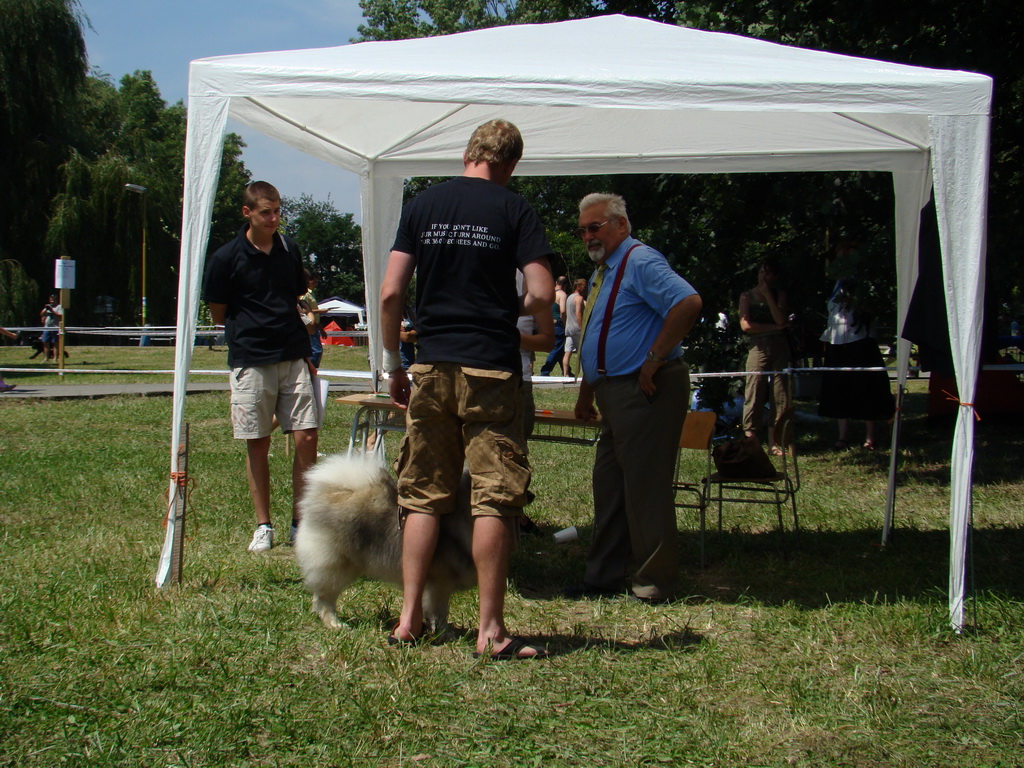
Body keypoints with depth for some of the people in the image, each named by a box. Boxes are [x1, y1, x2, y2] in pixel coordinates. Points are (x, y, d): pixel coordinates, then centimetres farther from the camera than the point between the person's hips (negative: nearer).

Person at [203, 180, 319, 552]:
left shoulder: (289, 249, 9)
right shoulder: (226, 257, -3)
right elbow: (218, 314, 4)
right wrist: (256, 325, 2)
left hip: (293, 357, 3)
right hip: (251, 361, -3)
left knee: (306, 438, -3)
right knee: (258, 443, 4)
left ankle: (301, 522, 10)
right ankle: (263, 526, 15)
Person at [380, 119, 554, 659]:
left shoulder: (422, 205, 7)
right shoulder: (514, 210, -2)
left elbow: (390, 294, 2)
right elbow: (542, 295, -9)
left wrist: (393, 364, 12)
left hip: (431, 368, 3)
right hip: (492, 370, -3)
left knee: (423, 494, 11)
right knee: (495, 497, -1)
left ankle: (409, 617, 11)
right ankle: (491, 629, -1)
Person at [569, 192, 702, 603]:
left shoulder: (640, 262, -12)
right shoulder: (602, 272, 19)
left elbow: (688, 303, -27)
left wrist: (654, 360, -23)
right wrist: (587, 392, 24)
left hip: (644, 390, -11)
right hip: (615, 393, 11)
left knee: (645, 488, -5)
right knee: (608, 487, 13)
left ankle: (654, 582, 3)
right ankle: (604, 576, 20)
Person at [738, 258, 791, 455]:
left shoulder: (779, 295, 13)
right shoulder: (747, 296, 10)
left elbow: (781, 320, -4)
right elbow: (745, 325, -2)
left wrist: (767, 294, -5)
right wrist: (773, 327, -4)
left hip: (780, 348, 2)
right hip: (758, 348, -2)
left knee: (781, 395, -1)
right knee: (754, 395, -8)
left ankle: (775, 442, 3)